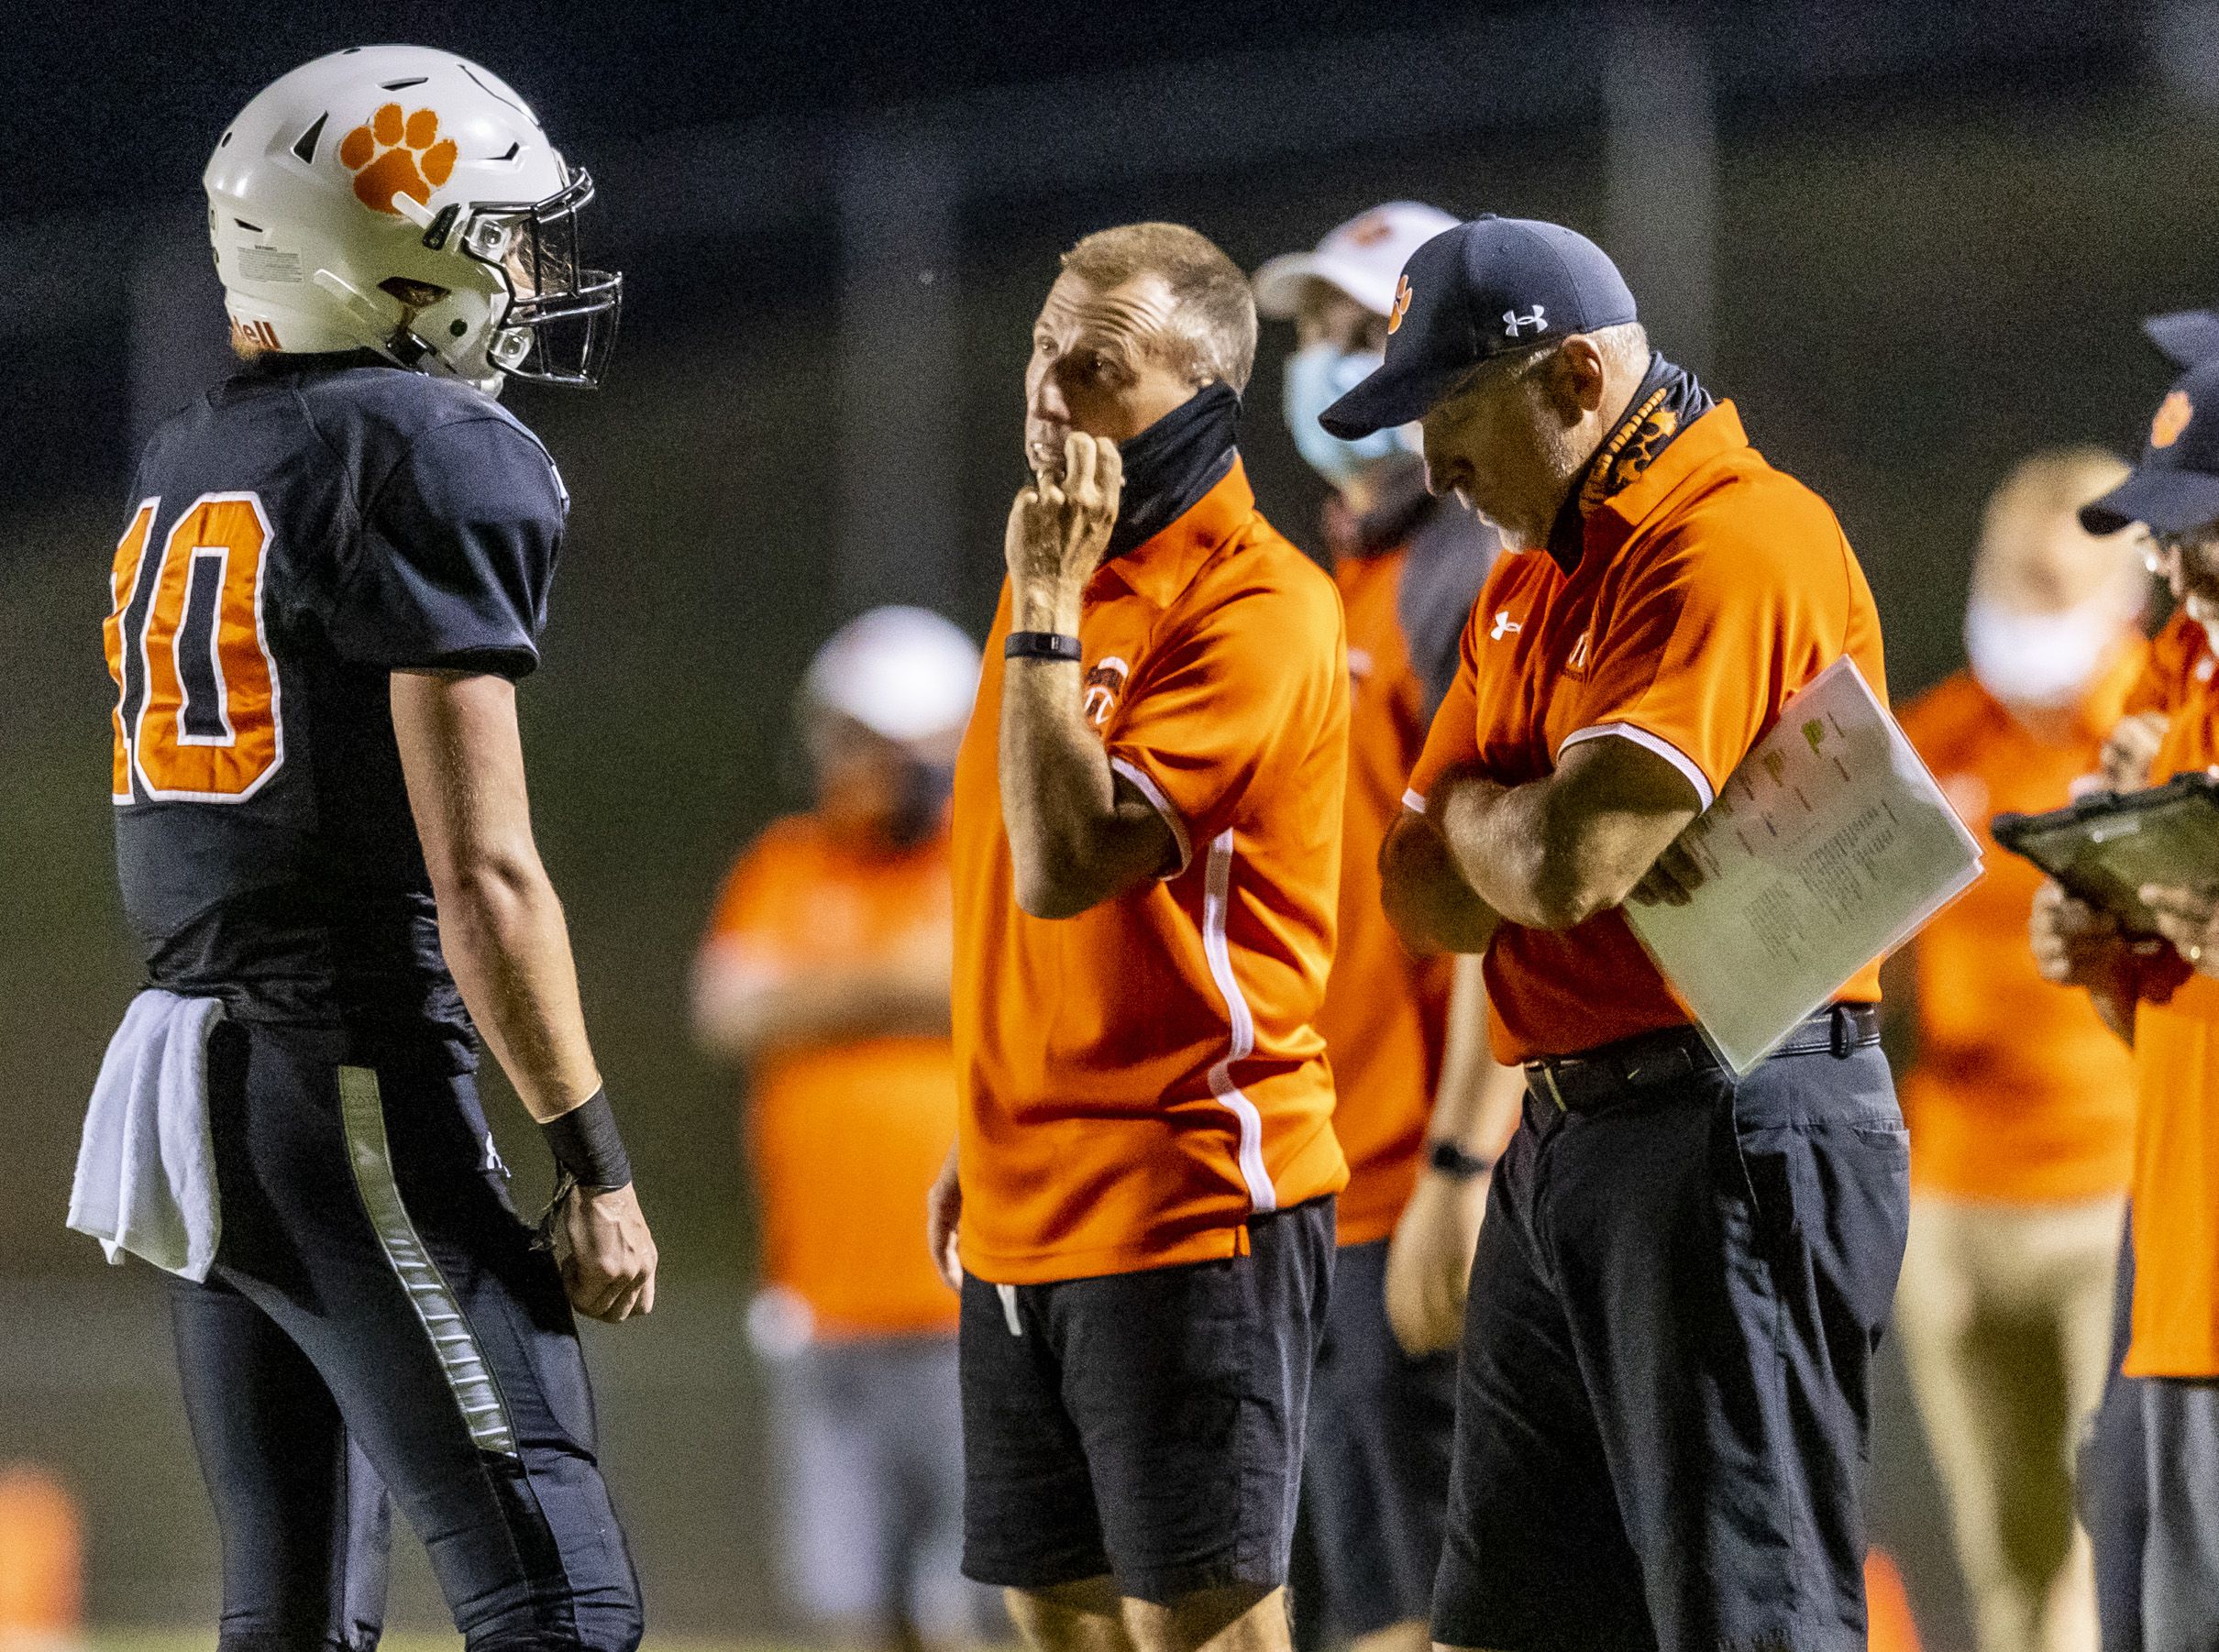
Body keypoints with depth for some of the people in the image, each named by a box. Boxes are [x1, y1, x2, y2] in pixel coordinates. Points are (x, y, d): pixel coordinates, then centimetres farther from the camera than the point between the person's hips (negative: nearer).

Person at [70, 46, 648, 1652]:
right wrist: (596, 1160, -12)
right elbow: (481, 871, -14)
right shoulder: (441, 456, -11)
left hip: (191, 1077, 9)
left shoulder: (185, 468, 15)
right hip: (356, 1086, -9)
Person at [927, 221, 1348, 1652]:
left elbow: (1066, 865, -23)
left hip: (1186, 1199, -9)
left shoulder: (1254, 608, -14)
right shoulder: (1064, 570, 14)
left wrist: (1046, 612, -18)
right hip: (1033, 1209, 9)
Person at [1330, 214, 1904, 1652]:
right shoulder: (1531, 580, 19)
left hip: (1732, 1139, -10)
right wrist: (1526, 834, -9)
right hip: (1567, 1146, 10)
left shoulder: (1736, 542, -15)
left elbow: (1560, 866, -23)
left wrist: (1480, 816, 0)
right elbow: (1429, 895, 13)